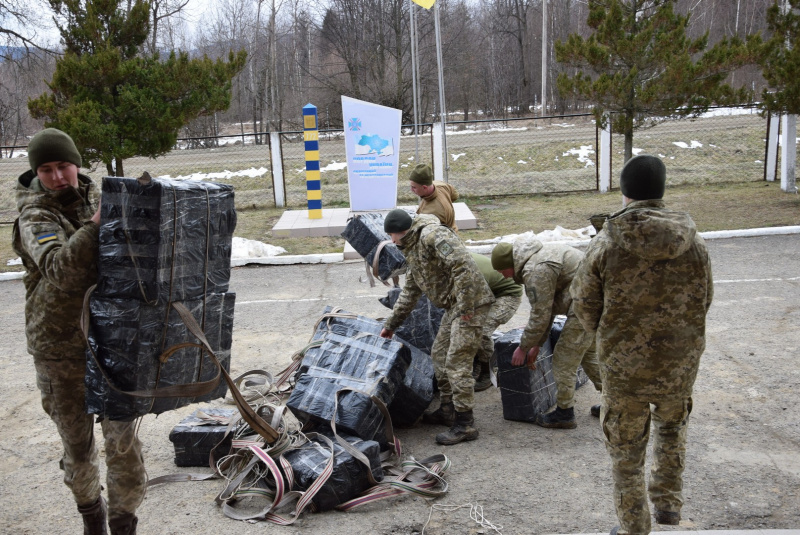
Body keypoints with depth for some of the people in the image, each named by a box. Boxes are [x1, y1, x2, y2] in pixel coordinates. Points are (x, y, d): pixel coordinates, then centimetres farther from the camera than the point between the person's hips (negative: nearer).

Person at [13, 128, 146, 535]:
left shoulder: (97, 199, 5)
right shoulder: (35, 218, -10)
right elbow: (58, 268, -30)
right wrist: (96, 224, -36)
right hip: (60, 351, -3)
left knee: (122, 437, 5)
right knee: (76, 442, 14)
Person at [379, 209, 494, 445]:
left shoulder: (433, 235, -16)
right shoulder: (412, 250, 18)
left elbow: (463, 264, -28)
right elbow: (409, 292, 27)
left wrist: (465, 306, -27)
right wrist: (391, 324, 28)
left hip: (471, 303, -11)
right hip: (454, 306, 11)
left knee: (457, 362, -10)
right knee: (439, 354, 18)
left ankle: (465, 424, -2)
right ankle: (447, 410, 30)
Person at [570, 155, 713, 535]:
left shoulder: (605, 244, -15)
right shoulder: (693, 242, -8)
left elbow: (584, 305, -6)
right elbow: (704, 300, 4)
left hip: (623, 364, -2)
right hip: (680, 361, 3)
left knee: (626, 451, 16)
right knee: (672, 427, 33)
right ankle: (668, 502, 36)